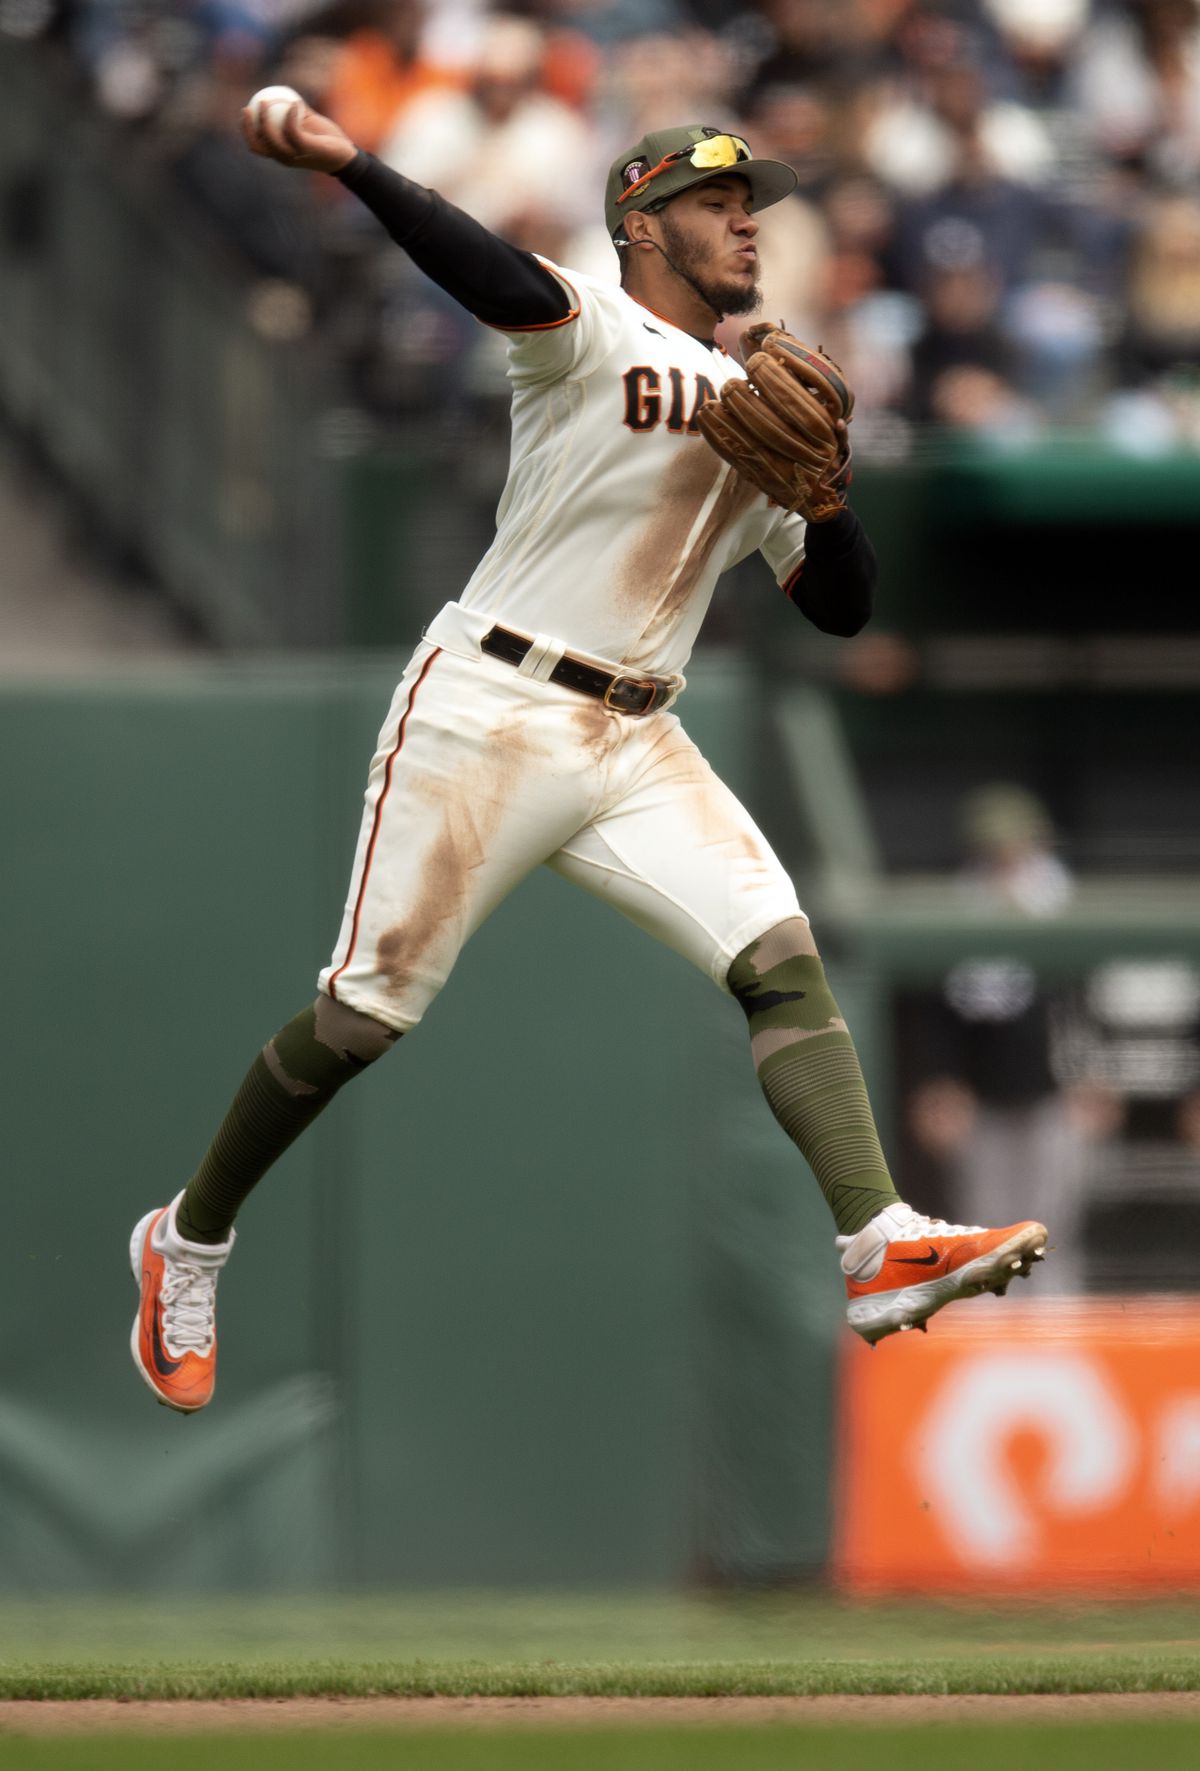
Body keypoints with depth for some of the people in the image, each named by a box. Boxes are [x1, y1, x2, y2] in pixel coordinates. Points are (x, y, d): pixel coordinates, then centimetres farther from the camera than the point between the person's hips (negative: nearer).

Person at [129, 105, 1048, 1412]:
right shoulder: (594, 334, -2)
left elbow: (840, 607, 19)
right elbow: (507, 286, -25)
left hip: (636, 750, 6)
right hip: (488, 714, -6)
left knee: (781, 956, -14)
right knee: (361, 1018, -3)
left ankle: (881, 1251, -26)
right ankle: (189, 1242, 16)